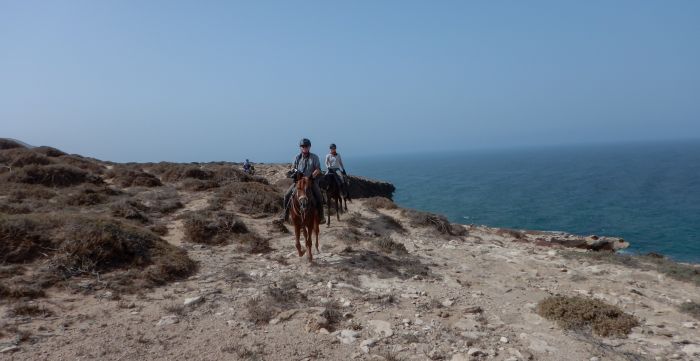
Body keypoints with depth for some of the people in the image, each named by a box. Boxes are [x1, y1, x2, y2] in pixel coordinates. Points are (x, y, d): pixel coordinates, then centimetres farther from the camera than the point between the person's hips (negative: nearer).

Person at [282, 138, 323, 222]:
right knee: (287, 195, -10)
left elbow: (318, 169, -4)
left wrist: (313, 175, -22)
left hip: (311, 180, -2)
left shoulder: (314, 157, 0)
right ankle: (286, 214, 4)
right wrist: (294, 171, -12)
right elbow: (293, 167, 11)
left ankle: (320, 216, -2)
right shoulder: (297, 157, 7)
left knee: (319, 197, -19)